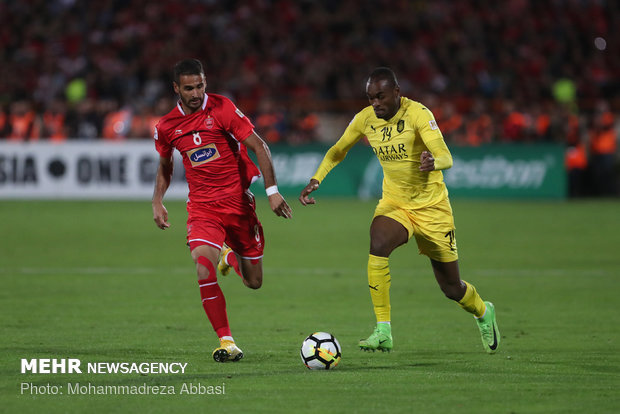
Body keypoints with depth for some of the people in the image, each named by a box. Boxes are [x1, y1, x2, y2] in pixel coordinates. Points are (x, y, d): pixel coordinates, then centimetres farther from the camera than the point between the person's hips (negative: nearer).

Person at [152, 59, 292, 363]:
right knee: (203, 264, -27)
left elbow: (258, 146, -8)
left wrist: (272, 190, -16)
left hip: (238, 201, -1)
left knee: (253, 282, 7)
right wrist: (157, 202, 9)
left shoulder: (221, 108, -10)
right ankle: (226, 341, -19)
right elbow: (164, 165, 22)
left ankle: (233, 257, 45)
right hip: (202, 206, 1)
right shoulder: (167, 126, 1)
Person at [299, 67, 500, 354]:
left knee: (451, 288, 7)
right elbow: (337, 151, 11)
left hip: (431, 206, -3)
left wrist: (434, 162, -56)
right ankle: (383, 332, -28)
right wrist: (316, 180, -4)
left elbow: (446, 157, -32)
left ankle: (483, 312, 44)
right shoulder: (365, 119, -6)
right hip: (393, 203, 3)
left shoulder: (417, 114, -21)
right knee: (378, 245, -32)